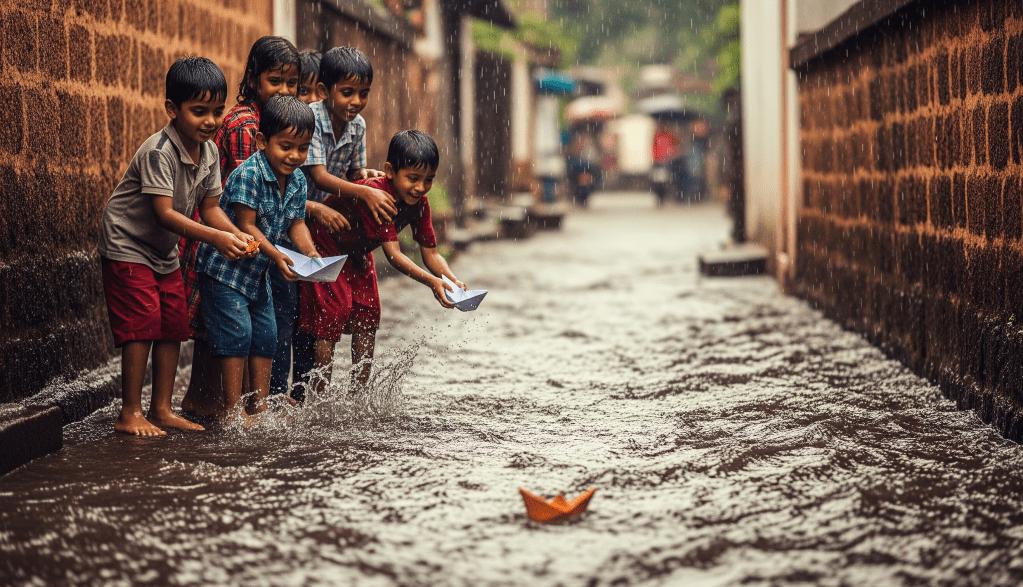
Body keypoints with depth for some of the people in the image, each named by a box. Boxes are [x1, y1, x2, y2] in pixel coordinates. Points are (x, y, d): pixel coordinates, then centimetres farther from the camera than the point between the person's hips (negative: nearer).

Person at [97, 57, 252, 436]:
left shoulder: (209, 152, -2)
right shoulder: (158, 152, -26)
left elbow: (209, 206, 1)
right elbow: (165, 213, -31)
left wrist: (238, 235, -18)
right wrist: (215, 238, -38)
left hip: (164, 251, 8)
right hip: (127, 245, -8)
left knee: (174, 325, 6)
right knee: (143, 323, -13)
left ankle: (161, 409, 15)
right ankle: (130, 414, -7)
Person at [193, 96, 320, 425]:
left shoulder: (297, 180, 0)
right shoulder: (248, 175, -24)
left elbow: (296, 223, 5)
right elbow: (246, 226, -25)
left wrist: (310, 253, -13)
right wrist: (275, 255, -33)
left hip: (257, 271, 8)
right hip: (224, 266, -8)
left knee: (266, 334, 10)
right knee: (236, 331, -11)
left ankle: (261, 405, 20)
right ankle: (231, 410, -4)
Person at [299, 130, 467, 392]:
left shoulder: (419, 203, -15)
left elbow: (431, 253, -14)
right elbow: (393, 253, -42)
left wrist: (453, 280, -33)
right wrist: (431, 281, -51)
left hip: (359, 255, 8)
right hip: (326, 250, -8)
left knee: (368, 317, 5)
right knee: (332, 316, -13)